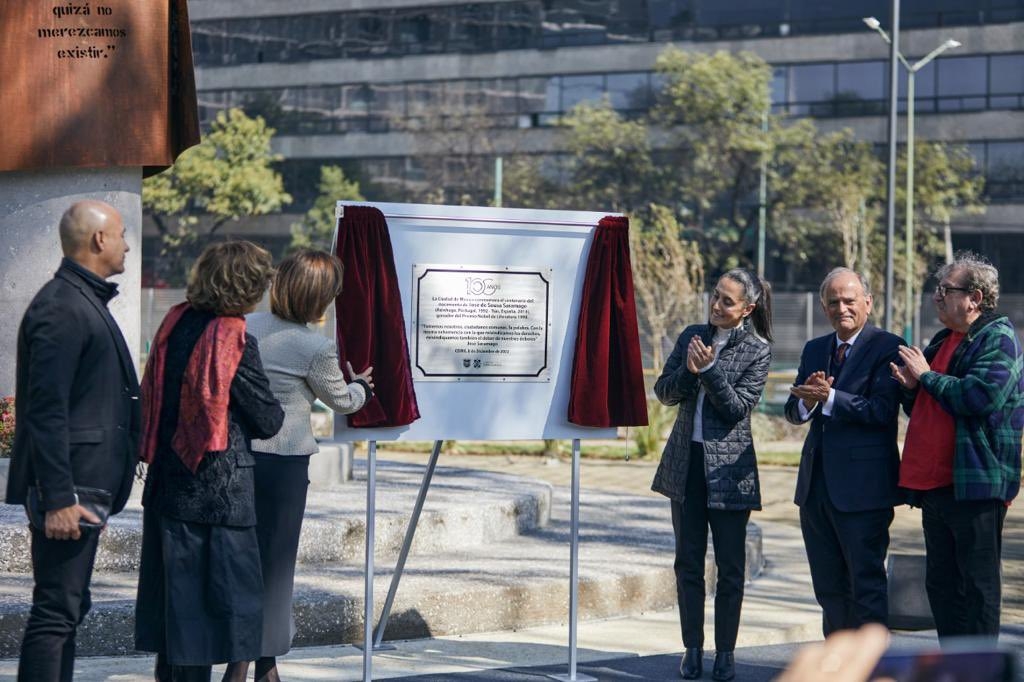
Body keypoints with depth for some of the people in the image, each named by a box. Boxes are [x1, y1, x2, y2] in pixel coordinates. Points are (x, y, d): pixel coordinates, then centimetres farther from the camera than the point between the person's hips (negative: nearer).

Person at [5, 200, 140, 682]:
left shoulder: (86, 301, 16)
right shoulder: (62, 308, -16)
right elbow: (46, 412, -21)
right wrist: (58, 500, -24)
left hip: (85, 486, 11)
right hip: (69, 486, -11)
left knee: (68, 608, 14)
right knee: (56, 613, -9)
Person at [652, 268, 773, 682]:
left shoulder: (757, 351, -5)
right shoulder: (692, 336, 7)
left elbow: (738, 407, -12)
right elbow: (663, 392, 5)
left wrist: (709, 369, -21)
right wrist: (688, 370, -14)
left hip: (728, 466, -4)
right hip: (685, 463, 4)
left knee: (730, 566, 1)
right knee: (688, 562, 7)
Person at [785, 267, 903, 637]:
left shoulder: (887, 348, -7)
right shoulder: (814, 349, 15)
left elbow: (882, 410, -17)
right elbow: (793, 411, 9)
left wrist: (829, 397, -23)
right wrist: (807, 401, -13)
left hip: (863, 486, -7)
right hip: (816, 483, 7)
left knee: (866, 582, -3)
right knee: (828, 586, 14)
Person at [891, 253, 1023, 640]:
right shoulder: (943, 342, 19)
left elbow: (982, 396, -24)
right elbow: (922, 411, 26)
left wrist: (927, 376, -11)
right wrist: (911, 388, 3)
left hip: (975, 484, -9)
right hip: (935, 484, 9)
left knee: (976, 586, -4)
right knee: (941, 585, 12)